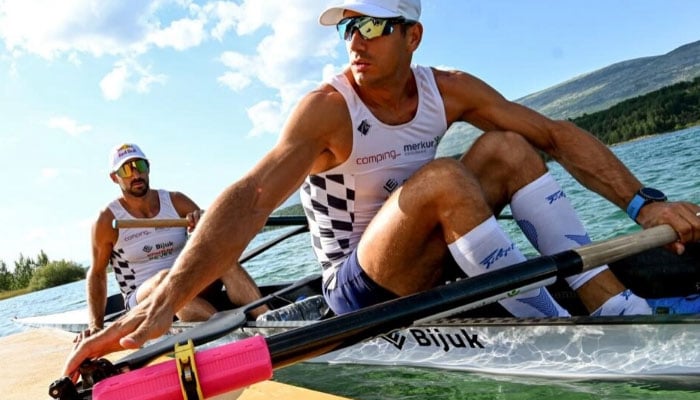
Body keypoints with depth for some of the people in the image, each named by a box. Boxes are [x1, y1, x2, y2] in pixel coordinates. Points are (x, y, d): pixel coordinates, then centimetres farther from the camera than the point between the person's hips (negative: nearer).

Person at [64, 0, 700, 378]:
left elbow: (557, 135, -5)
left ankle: (620, 309, -16)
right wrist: (163, 305, -48)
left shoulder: (448, 91, -4)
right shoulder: (328, 110, -21)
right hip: (360, 287, -5)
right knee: (442, 178, -32)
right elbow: (251, 198, -36)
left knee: (506, 147, -12)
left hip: (427, 267, 6)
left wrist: (642, 202, -16)